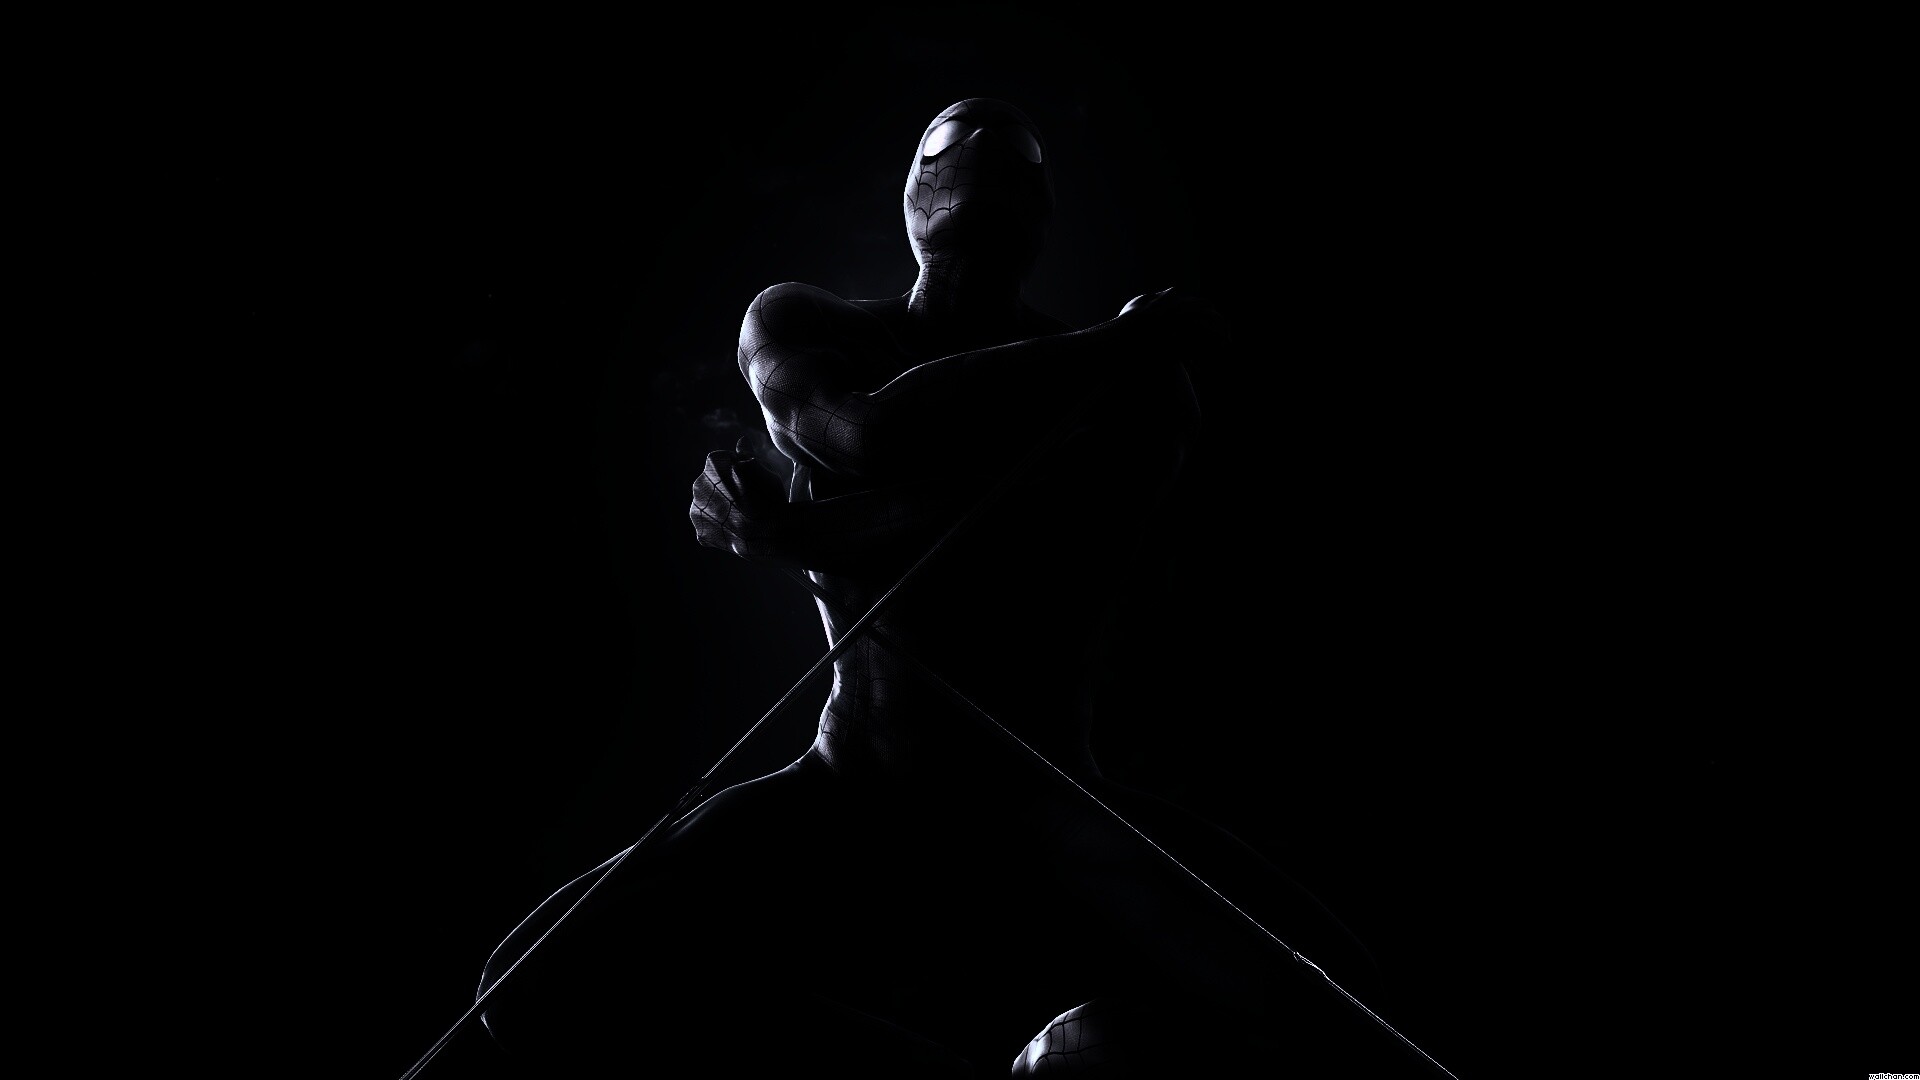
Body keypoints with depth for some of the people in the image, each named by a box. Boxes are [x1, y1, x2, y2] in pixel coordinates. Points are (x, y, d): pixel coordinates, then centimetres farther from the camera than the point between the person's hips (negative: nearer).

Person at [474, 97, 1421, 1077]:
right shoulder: (793, 325, 8)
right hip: (853, 796, 1)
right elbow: (870, 436, -14)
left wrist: (803, 536, -12)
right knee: (547, 990, -22)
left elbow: (1062, 557, -12)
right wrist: (1109, 349, -6)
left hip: (1045, 804, -1)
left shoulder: (1135, 380, 5)